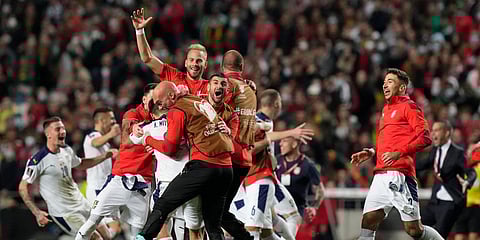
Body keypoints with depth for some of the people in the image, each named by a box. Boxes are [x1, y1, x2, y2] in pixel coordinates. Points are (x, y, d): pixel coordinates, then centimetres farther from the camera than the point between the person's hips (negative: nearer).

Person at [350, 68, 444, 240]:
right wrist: (371, 153, 17)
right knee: (367, 222, -4)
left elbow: (425, 137, -11)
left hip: (399, 174, -8)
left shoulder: (408, 106, 0)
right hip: (381, 174, 8)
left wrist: (399, 153, -21)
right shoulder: (386, 109, 25)